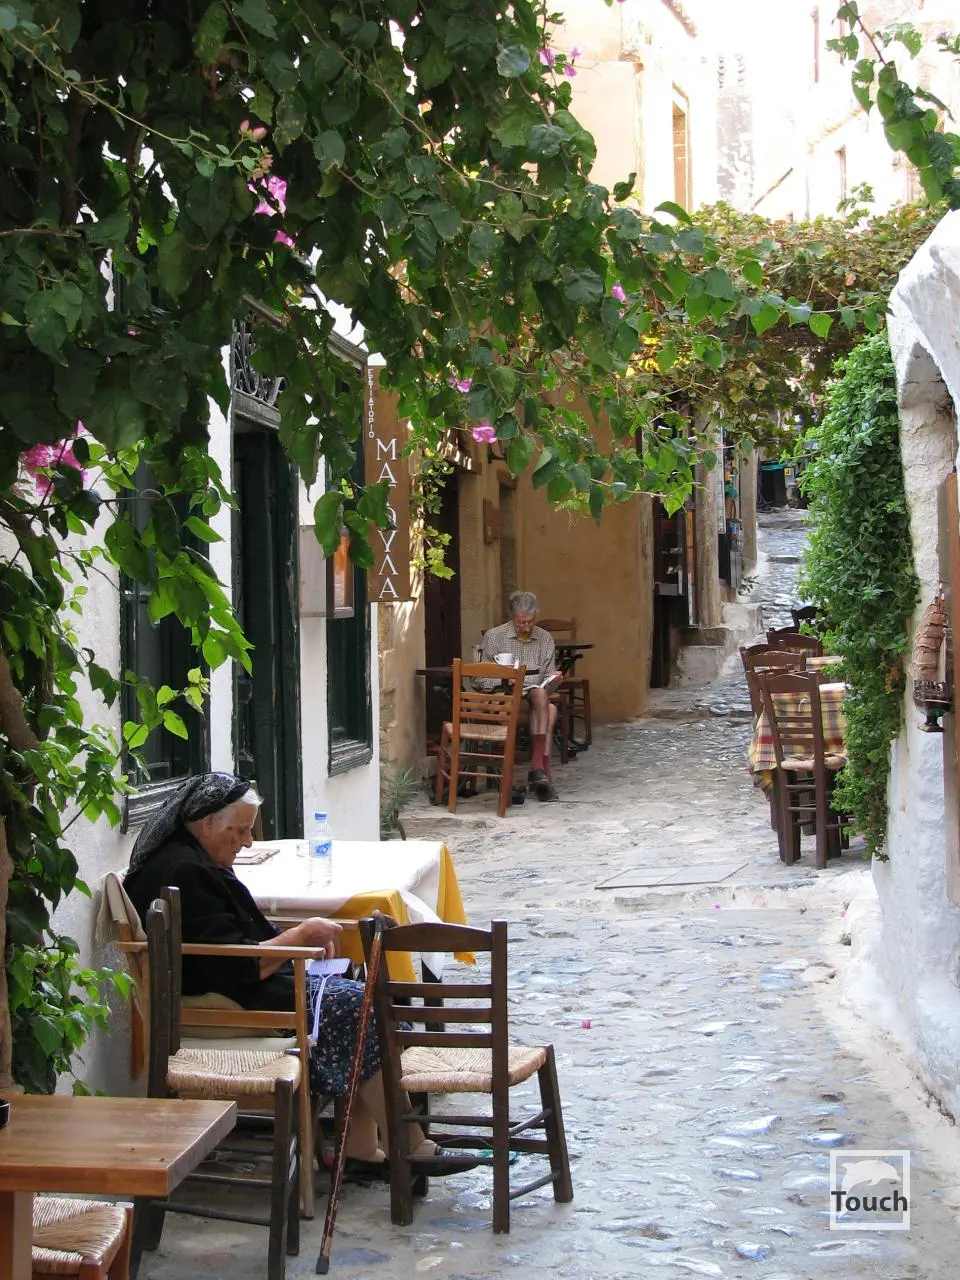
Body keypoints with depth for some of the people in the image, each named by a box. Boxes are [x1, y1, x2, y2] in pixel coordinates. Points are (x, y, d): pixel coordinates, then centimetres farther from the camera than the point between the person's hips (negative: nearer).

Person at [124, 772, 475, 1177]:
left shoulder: (191, 861, 14)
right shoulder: (182, 874, -21)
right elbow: (237, 968, -25)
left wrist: (300, 937, 4)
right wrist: (300, 935, -14)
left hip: (234, 989, 11)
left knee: (359, 998, 0)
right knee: (359, 1008, -13)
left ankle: (361, 1148, -3)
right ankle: (410, 1149, -6)